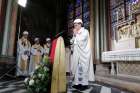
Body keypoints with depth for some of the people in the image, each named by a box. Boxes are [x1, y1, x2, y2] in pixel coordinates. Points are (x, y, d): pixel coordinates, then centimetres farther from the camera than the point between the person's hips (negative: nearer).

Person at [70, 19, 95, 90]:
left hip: (83, 53, -7)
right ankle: (78, 83, 11)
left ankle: (84, 84, -1)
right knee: (77, 67, 4)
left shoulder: (85, 31, 0)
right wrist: (74, 35, 3)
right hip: (76, 53, 7)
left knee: (83, 67, -8)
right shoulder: (76, 33, 20)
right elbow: (72, 41, 15)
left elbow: (81, 40, -14)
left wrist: (76, 34, -3)